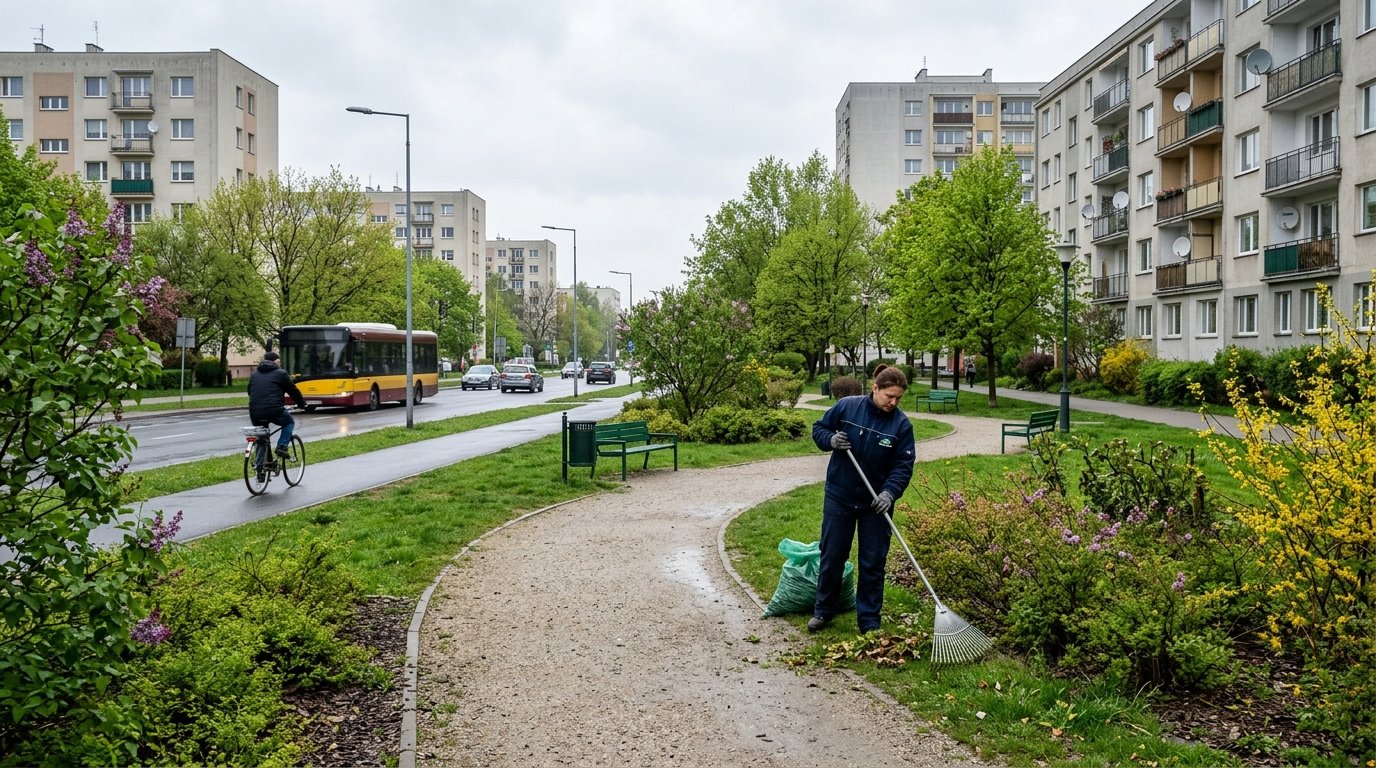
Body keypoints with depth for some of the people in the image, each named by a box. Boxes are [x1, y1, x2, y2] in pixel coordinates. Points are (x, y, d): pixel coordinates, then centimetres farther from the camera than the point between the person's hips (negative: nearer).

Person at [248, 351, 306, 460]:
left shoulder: (254, 374, 21)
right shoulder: (281, 373, 5)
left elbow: (250, 392, 29)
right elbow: (293, 391, 10)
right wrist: (302, 404, 25)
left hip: (255, 413, 5)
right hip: (274, 411, -5)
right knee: (289, 422, 23)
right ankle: (282, 446, 5)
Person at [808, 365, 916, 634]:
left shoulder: (901, 424, -10)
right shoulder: (846, 406, -10)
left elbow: (903, 466, -9)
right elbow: (818, 429, 3)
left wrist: (890, 492, -25)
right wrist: (831, 439, -19)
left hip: (876, 503, 0)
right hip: (839, 497, 0)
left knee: (873, 563, 6)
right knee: (832, 556, 10)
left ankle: (869, 621, 19)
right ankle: (824, 610, 27)